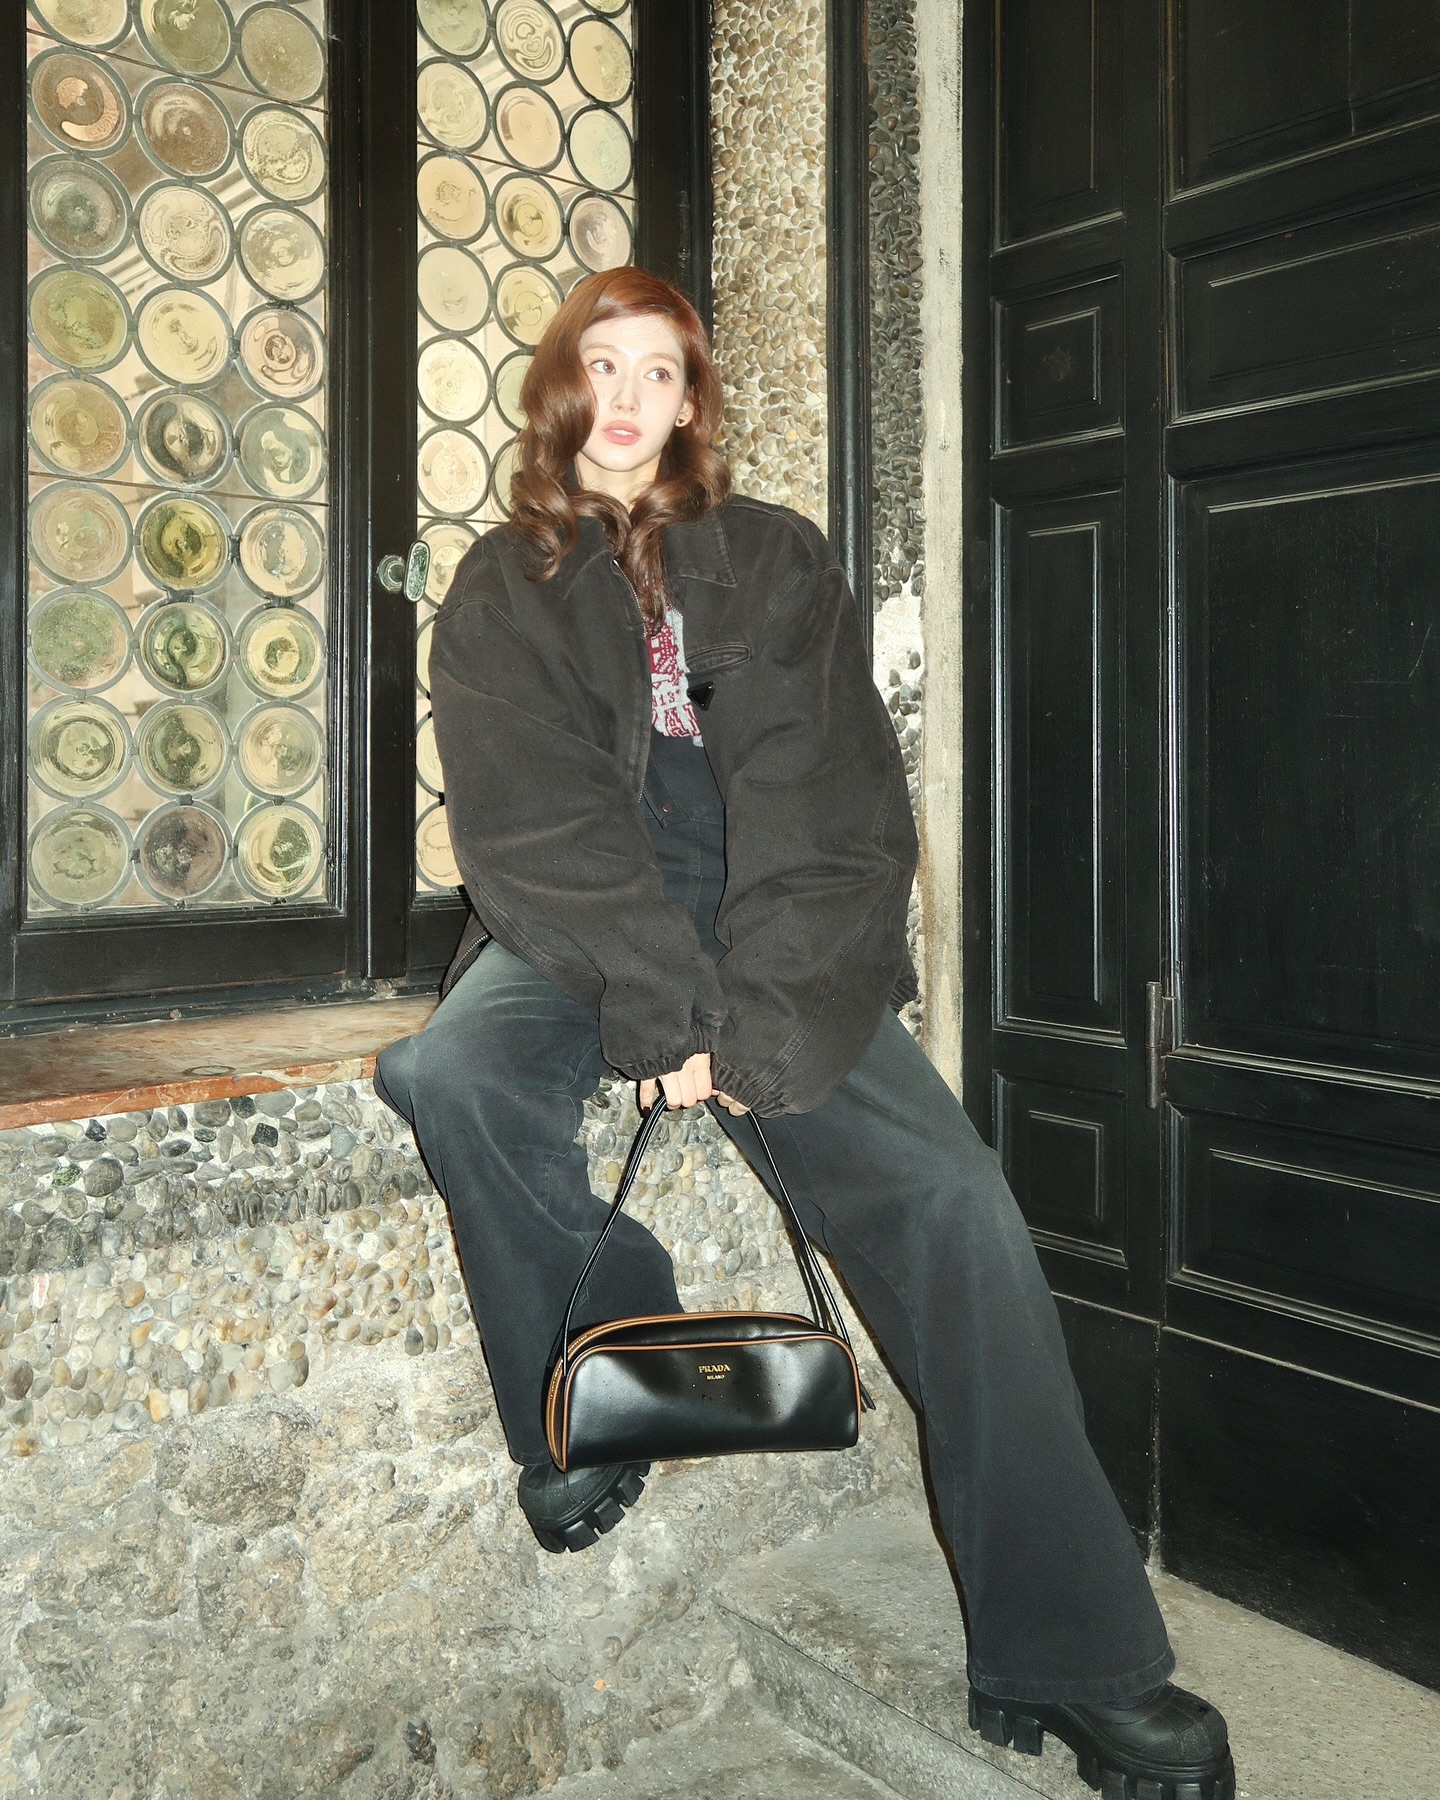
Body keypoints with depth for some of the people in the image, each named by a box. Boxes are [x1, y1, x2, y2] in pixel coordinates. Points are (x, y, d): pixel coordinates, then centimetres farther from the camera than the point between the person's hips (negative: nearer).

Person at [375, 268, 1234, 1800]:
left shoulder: (774, 560, 11)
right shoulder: (499, 593, 11)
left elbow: (830, 805, -1)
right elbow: (538, 827, -4)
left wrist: (744, 1020, -15)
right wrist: (667, 1008, -19)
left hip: (772, 950, 0)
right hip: (579, 944, 1)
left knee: (949, 1197, -21)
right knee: (451, 1072, -32)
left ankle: (1073, 1661, -11)